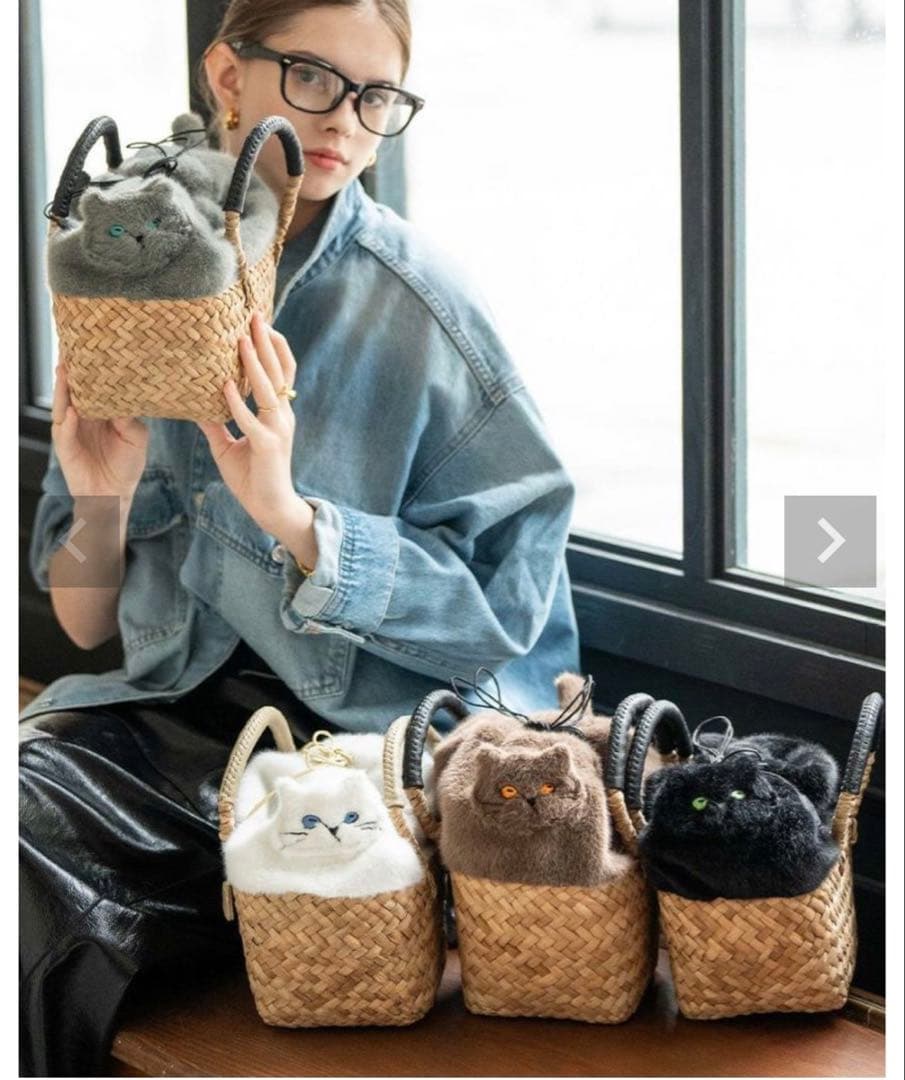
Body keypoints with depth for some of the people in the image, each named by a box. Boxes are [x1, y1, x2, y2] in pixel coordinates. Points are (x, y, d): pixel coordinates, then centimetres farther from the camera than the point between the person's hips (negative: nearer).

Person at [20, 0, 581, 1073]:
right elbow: (88, 626, 11)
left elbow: (505, 609, -10)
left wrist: (289, 513, -21)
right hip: (170, 703, 5)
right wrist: (99, 506, -11)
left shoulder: (422, 307, -7)